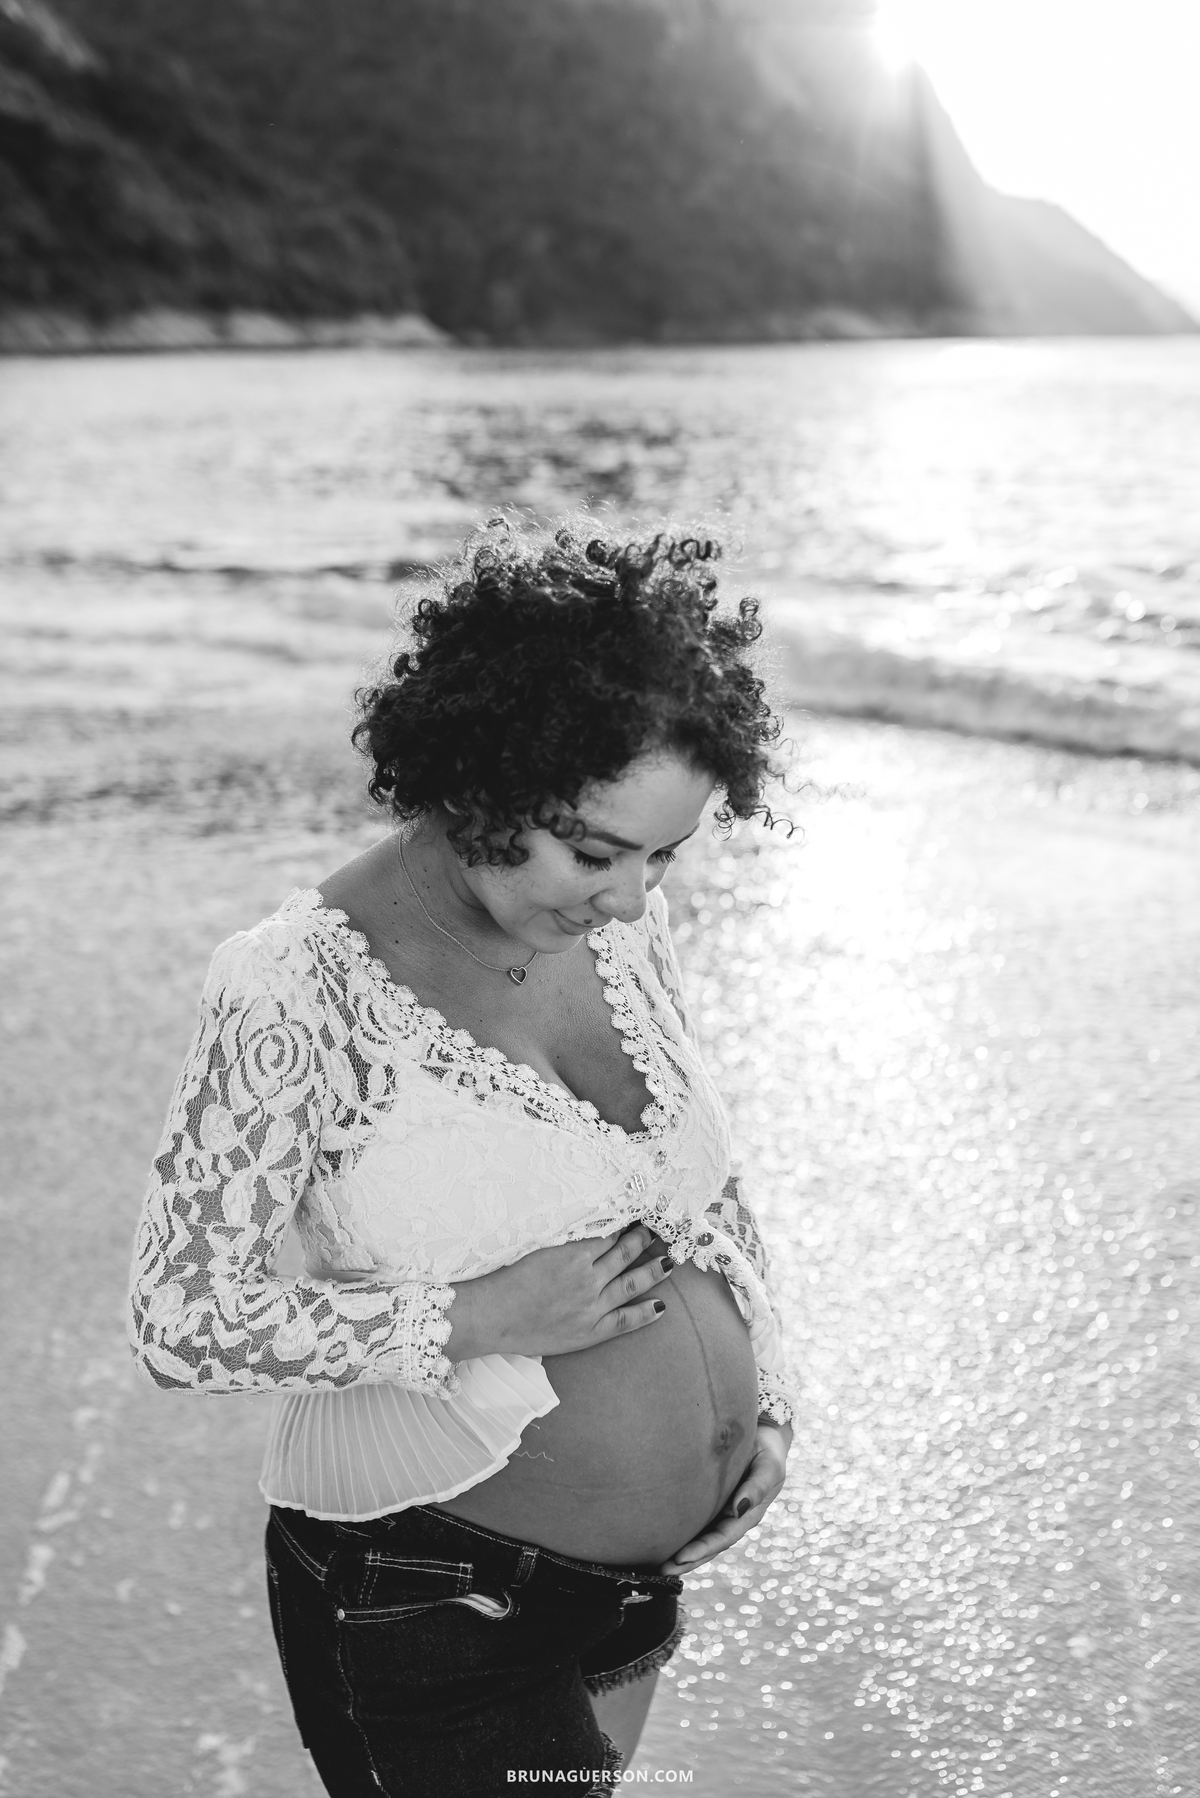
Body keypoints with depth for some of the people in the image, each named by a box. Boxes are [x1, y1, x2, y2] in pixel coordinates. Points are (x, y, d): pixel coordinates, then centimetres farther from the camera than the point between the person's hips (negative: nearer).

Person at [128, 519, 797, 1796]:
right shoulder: (299, 993, -22)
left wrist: (763, 1394, 0)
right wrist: (483, 1320, -23)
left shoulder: (621, 923, -3)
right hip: (426, 1589, -6)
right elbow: (181, 1321, -19)